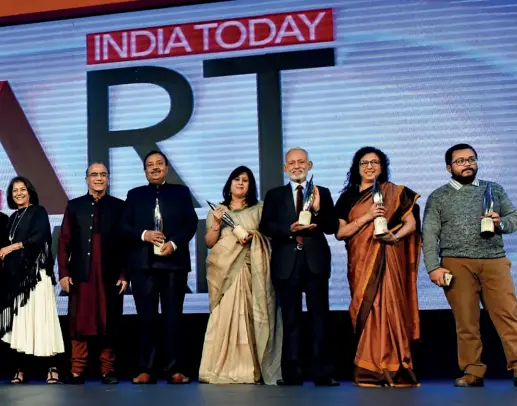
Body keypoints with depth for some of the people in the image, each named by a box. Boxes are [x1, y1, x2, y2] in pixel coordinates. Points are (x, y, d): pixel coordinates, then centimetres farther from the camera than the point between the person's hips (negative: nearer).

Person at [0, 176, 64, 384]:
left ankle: (52, 368, -10)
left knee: (41, 318, -11)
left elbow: (40, 237, -10)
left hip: (35, 272, -6)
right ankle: (21, 370, 1)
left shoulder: (39, 211, 4)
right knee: (20, 320, 0)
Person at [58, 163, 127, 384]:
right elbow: (64, 241, 7)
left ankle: (108, 370, 11)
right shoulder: (74, 206, 11)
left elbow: (126, 242, 4)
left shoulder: (119, 206, 8)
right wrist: (63, 272, -2)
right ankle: (77, 371, 8)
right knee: (79, 323, 2)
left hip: (110, 275, -1)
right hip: (80, 274, 1)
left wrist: (124, 274, -3)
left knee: (108, 324, 3)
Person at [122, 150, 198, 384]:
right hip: (143, 264, 1)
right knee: (146, 318, 2)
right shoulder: (134, 195, 15)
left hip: (174, 262, -1)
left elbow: (191, 223, 2)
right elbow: (124, 227, 7)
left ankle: (174, 370, 5)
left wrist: (174, 243, -13)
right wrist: (143, 234, -12)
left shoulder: (181, 192, 12)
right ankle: (146, 370, 6)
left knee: (173, 317, 1)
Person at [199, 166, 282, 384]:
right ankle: (221, 369, -7)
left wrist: (253, 235, -11)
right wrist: (216, 224, -6)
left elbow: (269, 234, 6)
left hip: (248, 269, 0)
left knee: (247, 316, -7)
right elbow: (209, 243, 9)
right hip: (223, 270, 1)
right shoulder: (218, 211, 16)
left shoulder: (259, 209, 14)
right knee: (223, 316, -8)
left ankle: (246, 369, -5)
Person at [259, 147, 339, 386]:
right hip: (287, 263, 0)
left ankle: (322, 374, 5)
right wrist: (290, 229, -15)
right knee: (290, 320, 5)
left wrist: (317, 210, -14)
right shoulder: (275, 195, 11)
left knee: (320, 319, 1)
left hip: (316, 262, 0)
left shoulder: (322, 193, 11)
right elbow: (265, 226, 0)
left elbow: (333, 227, 2)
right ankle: (292, 374, 10)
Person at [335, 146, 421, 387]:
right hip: (361, 262, 2)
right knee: (366, 312, -1)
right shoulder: (348, 197, 11)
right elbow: (339, 232, 2)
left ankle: (393, 370, -2)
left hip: (388, 260, -1)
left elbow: (411, 223, 5)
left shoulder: (394, 193, 9)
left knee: (389, 307, -8)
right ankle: (370, 372, 3)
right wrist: (367, 216, -9)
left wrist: (395, 236, -14)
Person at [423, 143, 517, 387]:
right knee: (466, 321, 0)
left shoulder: (494, 189, 15)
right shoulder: (438, 197, 9)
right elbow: (430, 235, 2)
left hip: (495, 262, 1)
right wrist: (433, 267, -8)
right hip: (457, 264, -1)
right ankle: (473, 372, 7)